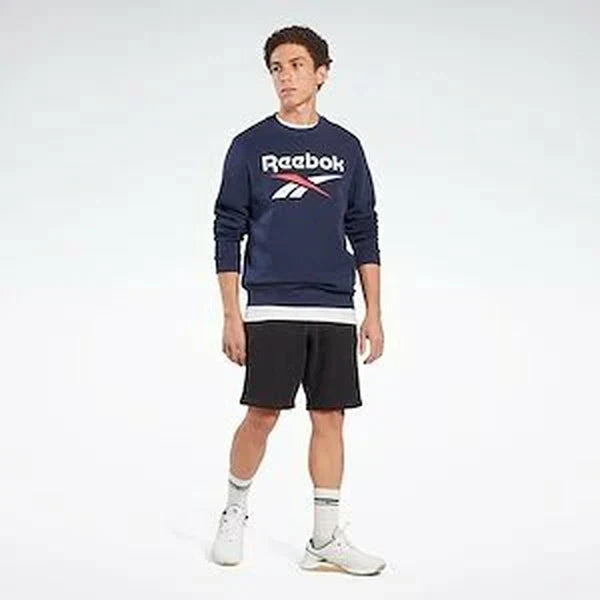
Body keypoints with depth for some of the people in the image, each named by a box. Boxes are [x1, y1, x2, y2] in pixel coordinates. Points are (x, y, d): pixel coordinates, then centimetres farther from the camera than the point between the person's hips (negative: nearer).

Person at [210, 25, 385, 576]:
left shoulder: (346, 148, 10)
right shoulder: (250, 146, 2)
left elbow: (365, 235, 11)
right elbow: (228, 235, 1)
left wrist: (374, 313, 5)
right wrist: (231, 316, -5)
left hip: (335, 312, 3)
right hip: (270, 309, -2)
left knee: (330, 418, 4)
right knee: (261, 416, -3)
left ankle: (326, 539, 13)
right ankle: (235, 513, 22)